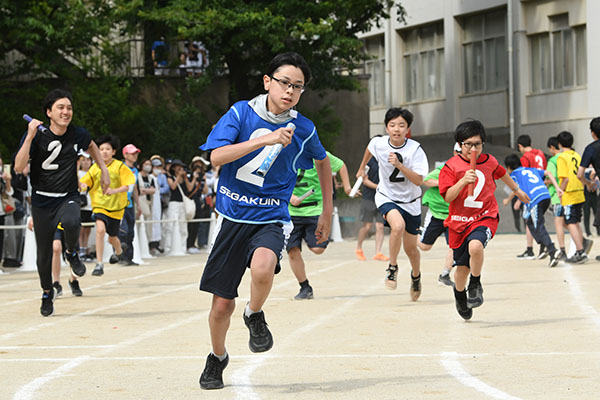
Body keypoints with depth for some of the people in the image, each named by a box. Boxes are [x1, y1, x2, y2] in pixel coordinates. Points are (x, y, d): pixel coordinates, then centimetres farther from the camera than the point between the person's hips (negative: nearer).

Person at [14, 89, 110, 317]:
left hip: (68, 197, 0)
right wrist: (30, 136, -29)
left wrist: (103, 171, 13)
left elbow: (91, 146, 21)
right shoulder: (37, 136, -12)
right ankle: (47, 293, 32)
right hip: (42, 201, 0)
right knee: (44, 253, 5)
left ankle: (71, 253, -1)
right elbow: (18, 168, -24)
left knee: (71, 222, -35)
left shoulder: (77, 134, -4)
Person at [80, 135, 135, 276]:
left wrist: (114, 190, -28)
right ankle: (99, 264, -21)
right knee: (100, 229, -25)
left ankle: (119, 251, 50)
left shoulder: (119, 167, -6)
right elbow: (84, 182, -1)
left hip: (116, 206, 0)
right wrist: (83, 186, -26)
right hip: (99, 205, 0)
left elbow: (127, 186, -10)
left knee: (112, 238, 12)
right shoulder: (95, 167, -1)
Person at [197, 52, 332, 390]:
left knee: (262, 268, -35)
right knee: (222, 305, 4)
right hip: (232, 217, 1)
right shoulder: (241, 112, -4)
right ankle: (218, 357, 35)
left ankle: (255, 315, -2)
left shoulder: (303, 129, -1)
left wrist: (328, 213, 21)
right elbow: (216, 156, -17)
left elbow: (323, 162, 20)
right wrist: (266, 139, -25)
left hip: (271, 219, 0)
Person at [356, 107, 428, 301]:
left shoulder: (415, 150, -19)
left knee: (410, 248, 9)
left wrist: (399, 165, -36)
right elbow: (369, 150, 15)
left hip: (410, 201, 0)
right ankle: (392, 267, -12)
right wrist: (362, 168, 28)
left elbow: (418, 180, -25)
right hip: (386, 197, 0)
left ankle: (416, 276, 41)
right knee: (398, 225, -32)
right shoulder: (378, 143, -11)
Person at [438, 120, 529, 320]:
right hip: (459, 221, 0)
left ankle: (476, 285, -8)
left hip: (485, 217, 0)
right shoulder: (451, 166, -6)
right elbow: (448, 196, -15)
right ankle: (460, 294, 43)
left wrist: (517, 190, 43)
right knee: (462, 268, 8)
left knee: (475, 246, -33)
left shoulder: (489, 161, 4)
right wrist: (463, 181, -31)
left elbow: (501, 174, 27)